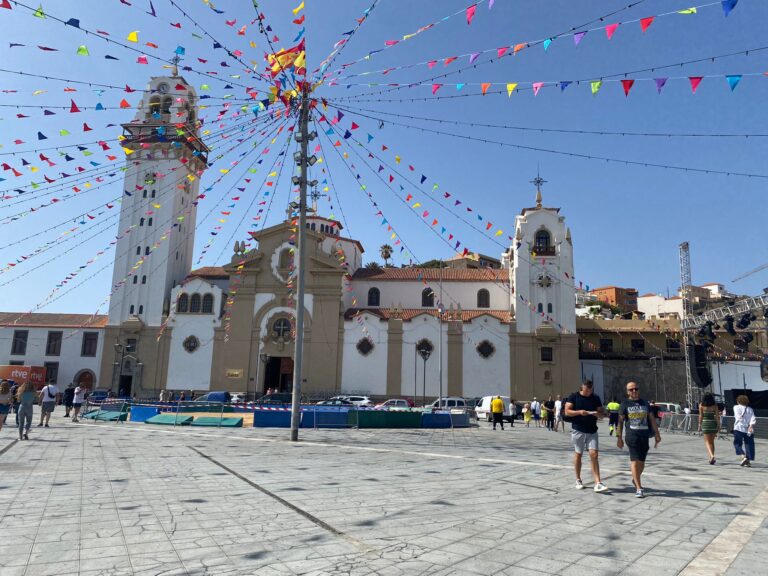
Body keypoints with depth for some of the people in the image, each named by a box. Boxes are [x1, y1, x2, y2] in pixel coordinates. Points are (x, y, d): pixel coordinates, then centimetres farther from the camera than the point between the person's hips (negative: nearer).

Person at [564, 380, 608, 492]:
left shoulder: (596, 398, 6)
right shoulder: (574, 397, -4)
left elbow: (602, 413, 9)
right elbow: (567, 412, -8)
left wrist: (598, 414, -14)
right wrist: (579, 412, -23)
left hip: (592, 431, 2)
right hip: (578, 430, -2)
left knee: (594, 455, -7)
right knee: (578, 454, 8)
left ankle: (597, 483, -8)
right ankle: (578, 480, 23)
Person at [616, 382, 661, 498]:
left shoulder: (645, 403, 14)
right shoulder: (625, 404, 3)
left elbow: (652, 419, 16)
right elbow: (620, 421, 1)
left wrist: (657, 434, 9)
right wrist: (619, 437, -3)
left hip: (644, 435, 4)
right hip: (632, 435, -4)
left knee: (642, 461, 9)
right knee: (635, 460, -10)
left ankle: (635, 480, 34)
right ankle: (639, 488, -6)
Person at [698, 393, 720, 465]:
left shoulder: (701, 405, -2)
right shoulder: (715, 405, 2)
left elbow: (701, 416, -2)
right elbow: (717, 416, -1)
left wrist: (700, 426, 3)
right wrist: (718, 425, 3)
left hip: (705, 423, -2)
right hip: (713, 423, 3)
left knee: (707, 442, 1)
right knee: (712, 441, 15)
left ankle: (712, 456, -21)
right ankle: (711, 458, 19)